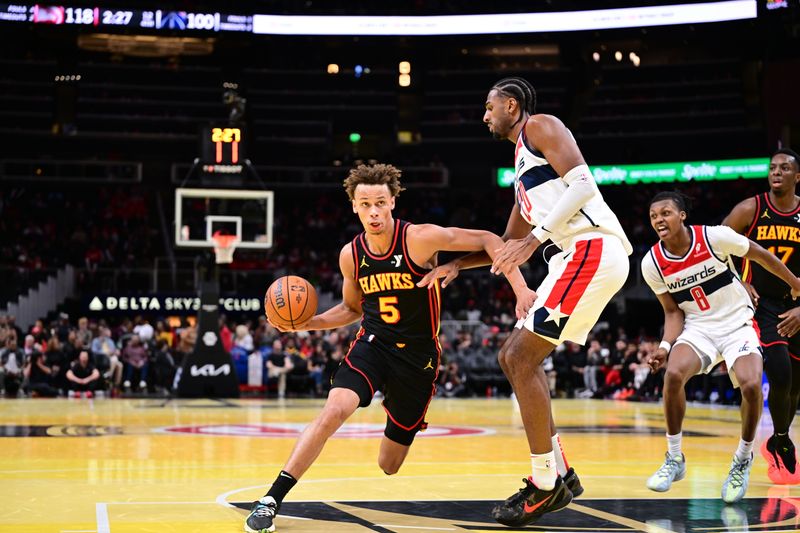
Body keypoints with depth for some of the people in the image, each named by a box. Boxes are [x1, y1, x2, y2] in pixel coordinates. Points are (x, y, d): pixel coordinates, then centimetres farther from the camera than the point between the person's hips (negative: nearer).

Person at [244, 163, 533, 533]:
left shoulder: (420, 238, -16)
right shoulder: (350, 255, -3)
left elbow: (487, 241, -11)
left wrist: (520, 288, -22)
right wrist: (309, 323, -2)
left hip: (418, 354, -2)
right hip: (372, 343, 2)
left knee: (388, 466, 7)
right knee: (334, 410, -28)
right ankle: (272, 499, -21)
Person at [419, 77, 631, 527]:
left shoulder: (541, 126, 0)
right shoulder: (522, 167, 28)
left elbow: (583, 184, -16)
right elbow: (509, 246, 33)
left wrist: (535, 238, -22)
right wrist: (456, 265, 24)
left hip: (594, 248, -10)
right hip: (580, 256, 10)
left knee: (522, 358, -11)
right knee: (514, 358, 12)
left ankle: (546, 485, -4)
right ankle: (560, 473, 14)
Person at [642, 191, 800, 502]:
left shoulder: (715, 237, -18)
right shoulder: (652, 264, -9)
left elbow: (760, 255, -1)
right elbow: (673, 311, 1)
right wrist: (665, 346, -17)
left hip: (737, 324, -2)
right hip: (698, 327, 2)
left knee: (751, 385, -26)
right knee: (673, 374, -27)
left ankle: (742, 461, 1)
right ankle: (674, 458, -8)